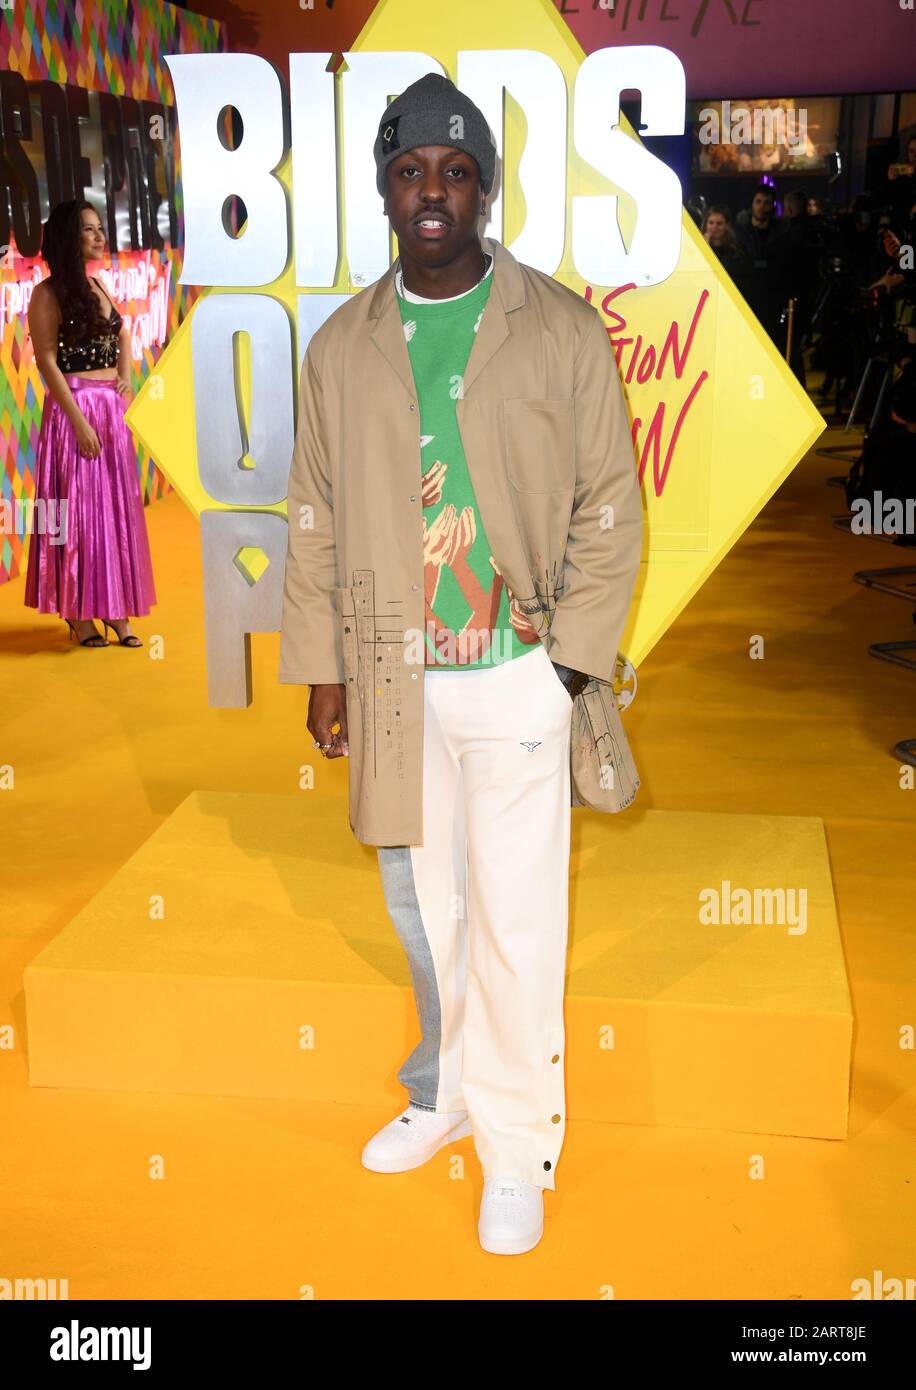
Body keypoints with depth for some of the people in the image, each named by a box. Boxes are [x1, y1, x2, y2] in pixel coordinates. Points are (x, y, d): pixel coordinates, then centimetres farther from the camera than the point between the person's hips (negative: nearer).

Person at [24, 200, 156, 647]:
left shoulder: (97, 287, 13)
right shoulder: (48, 294, -8)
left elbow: (122, 334, 27)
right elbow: (47, 362, -13)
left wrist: (126, 376, 8)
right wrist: (80, 421, -18)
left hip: (112, 408, 7)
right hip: (73, 408, -7)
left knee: (116, 507, 7)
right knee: (78, 507, -2)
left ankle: (116, 612, 14)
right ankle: (79, 616, 6)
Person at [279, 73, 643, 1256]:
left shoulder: (563, 331, -3)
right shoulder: (342, 346, 6)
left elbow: (609, 509, -2)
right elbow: (314, 518, 10)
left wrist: (572, 660, -9)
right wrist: (319, 666, 7)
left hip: (516, 676, -3)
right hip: (390, 680, 3)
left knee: (514, 925, 1)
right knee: (422, 905, 16)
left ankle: (519, 1149, 20)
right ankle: (445, 1093, 38)